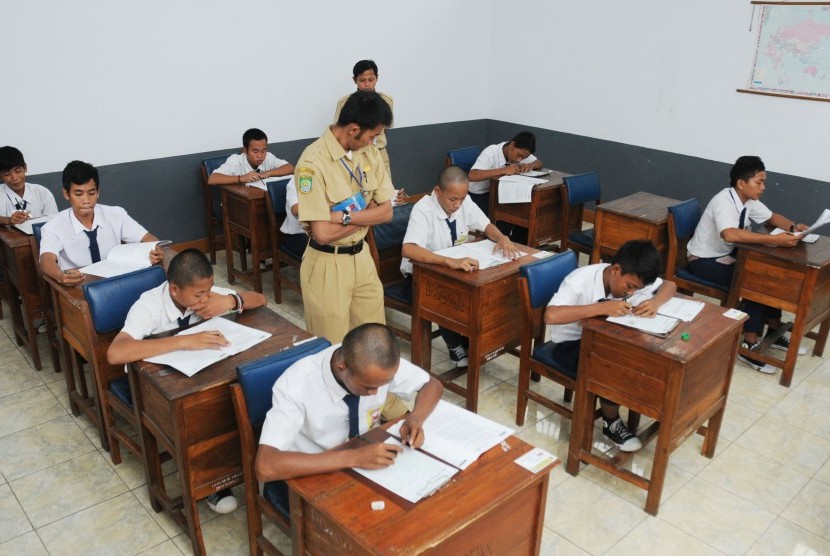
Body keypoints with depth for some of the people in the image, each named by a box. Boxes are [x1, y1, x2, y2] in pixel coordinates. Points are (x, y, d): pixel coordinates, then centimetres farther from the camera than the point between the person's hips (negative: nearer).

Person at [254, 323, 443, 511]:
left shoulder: (381, 365, -18)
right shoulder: (297, 384, -31)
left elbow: (432, 385, -1)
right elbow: (265, 466, -40)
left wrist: (416, 418, -22)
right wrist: (353, 457, -42)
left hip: (366, 463, 5)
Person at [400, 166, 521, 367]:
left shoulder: (464, 201, -10)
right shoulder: (423, 210, -28)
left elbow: (486, 226, 3)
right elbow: (408, 249, -44)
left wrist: (502, 238, -21)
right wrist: (451, 261, -55)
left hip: (456, 270, 6)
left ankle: (471, 339, -3)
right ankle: (455, 346, -12)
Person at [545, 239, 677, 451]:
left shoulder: (629, 278, -11)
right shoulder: (580, 281, -30)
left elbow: (669, 285, -1)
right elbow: (551, 315, -45)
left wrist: (655, 302, -25)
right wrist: (603, 307, -47)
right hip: (570, 345, -6)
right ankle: (612, 423, -4)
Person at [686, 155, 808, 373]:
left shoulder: (749, 200, -1)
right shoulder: (724, 201, -27)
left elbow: (772, 217, 16)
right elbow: (730, 234, -46)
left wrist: (793, 226, -5)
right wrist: (775, 240, -46)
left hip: (726, 255, 9)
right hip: (703, 260, -9)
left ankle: (774, 332, 12)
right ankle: (749, 345, -14)